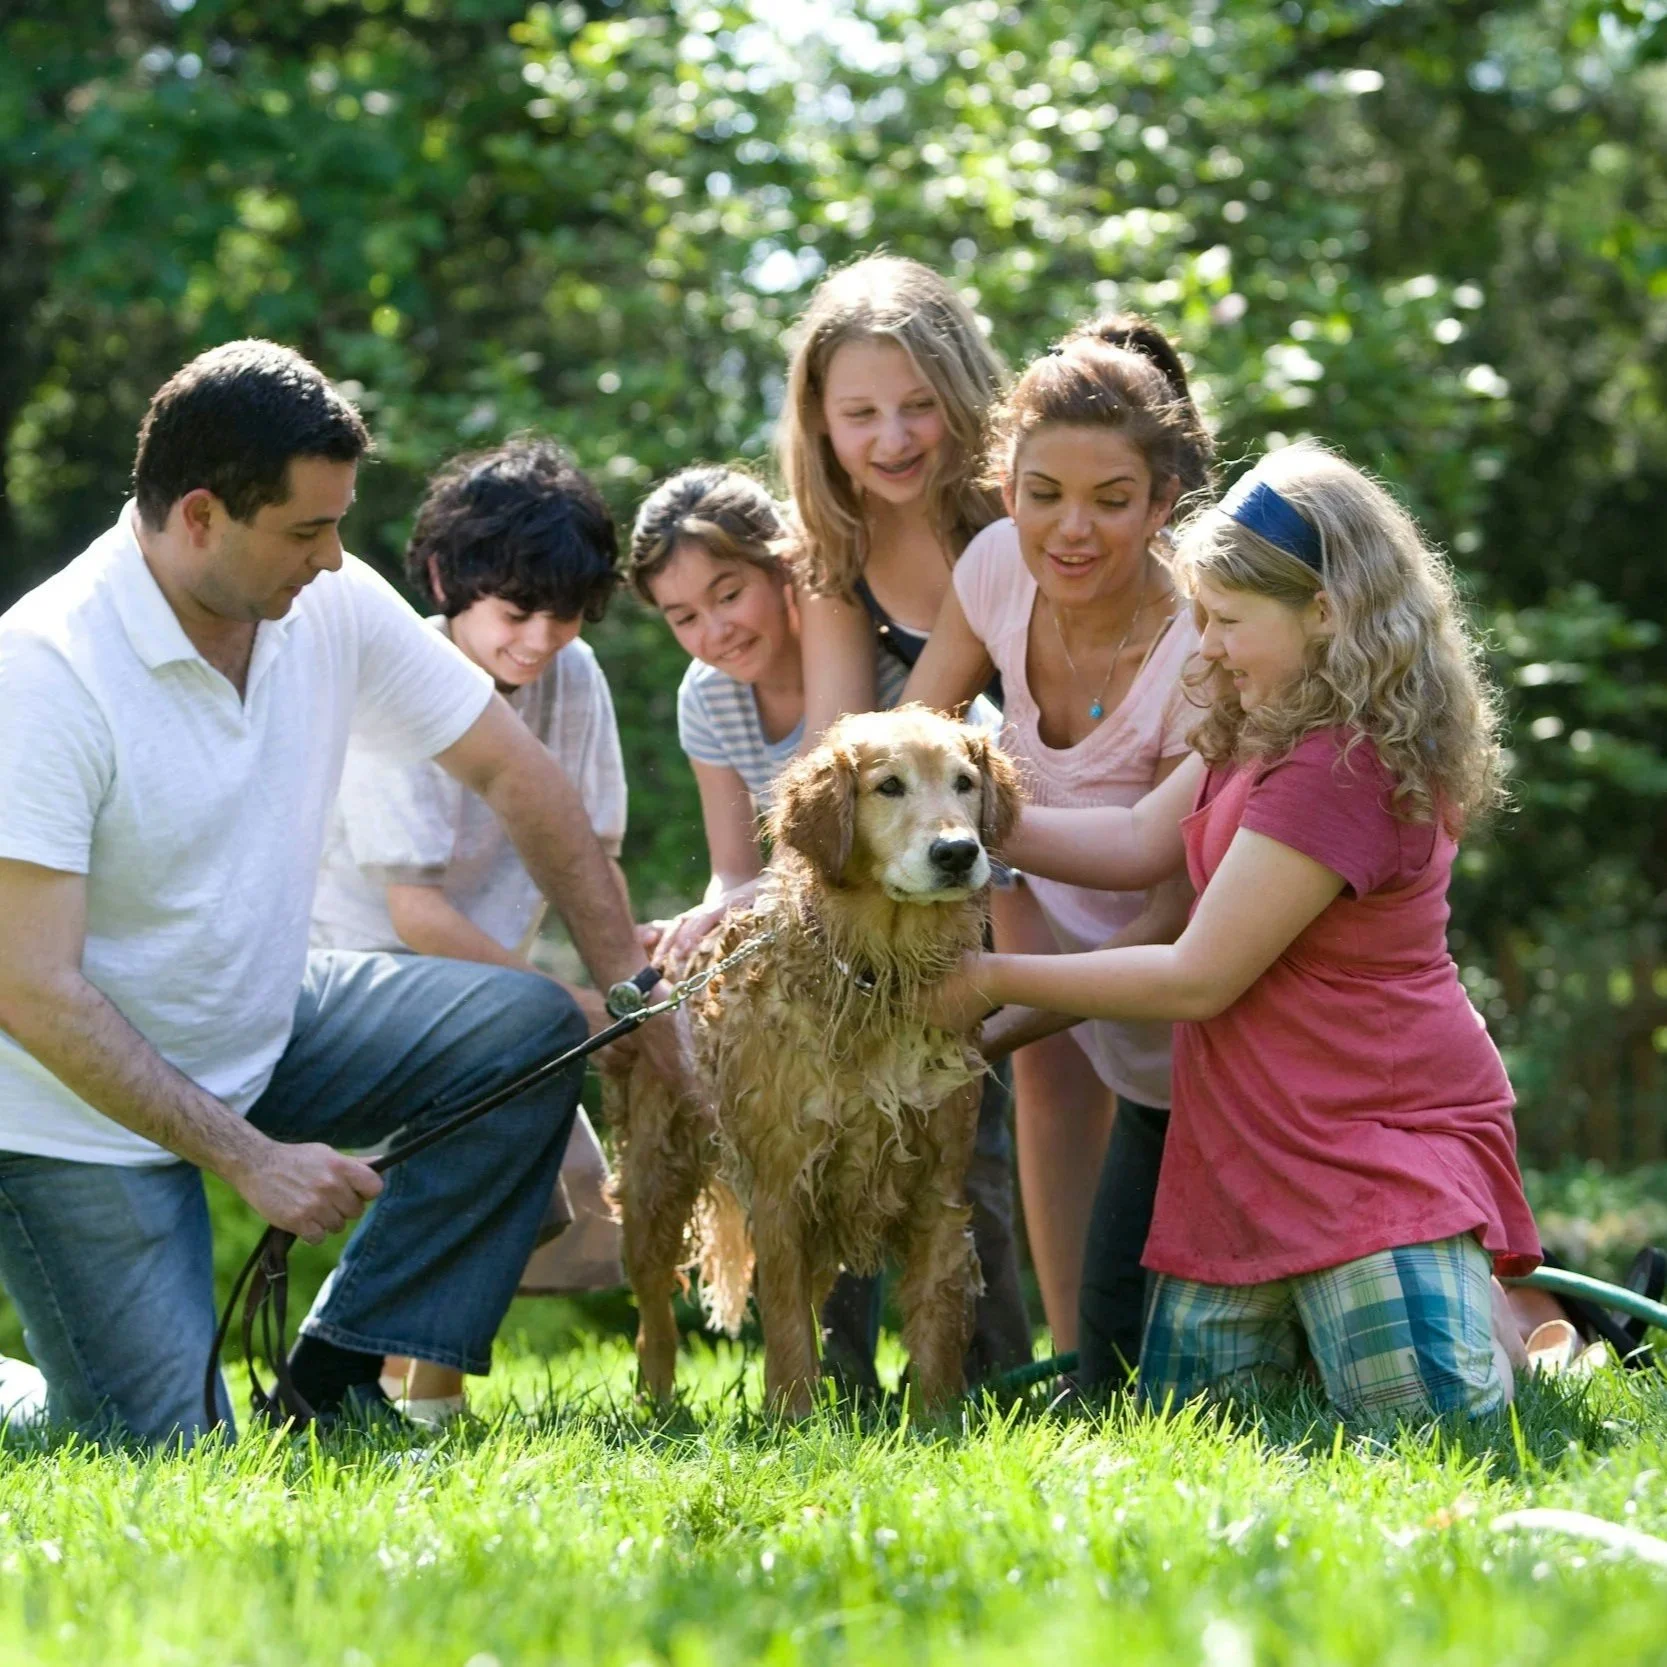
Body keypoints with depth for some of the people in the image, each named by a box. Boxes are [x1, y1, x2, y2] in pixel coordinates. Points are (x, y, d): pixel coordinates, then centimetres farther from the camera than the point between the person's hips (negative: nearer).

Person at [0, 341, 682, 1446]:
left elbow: (511, 771, 4)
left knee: (528, 1029, -12)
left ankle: (336, 1384, -6)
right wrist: (250, 1157, -26)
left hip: (262, 1035, 7)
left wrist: (631, 985, -2)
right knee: (172, 1465, -14)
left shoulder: (333, 604, -8)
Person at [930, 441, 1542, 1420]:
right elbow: (1139, 843, 11)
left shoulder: (1338, 769, -24)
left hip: (1376, 1143, -9)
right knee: (1179, 1426, 3)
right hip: (1257, 1148, 9)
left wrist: (993, 980, -11)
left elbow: (1196, 979, -20)